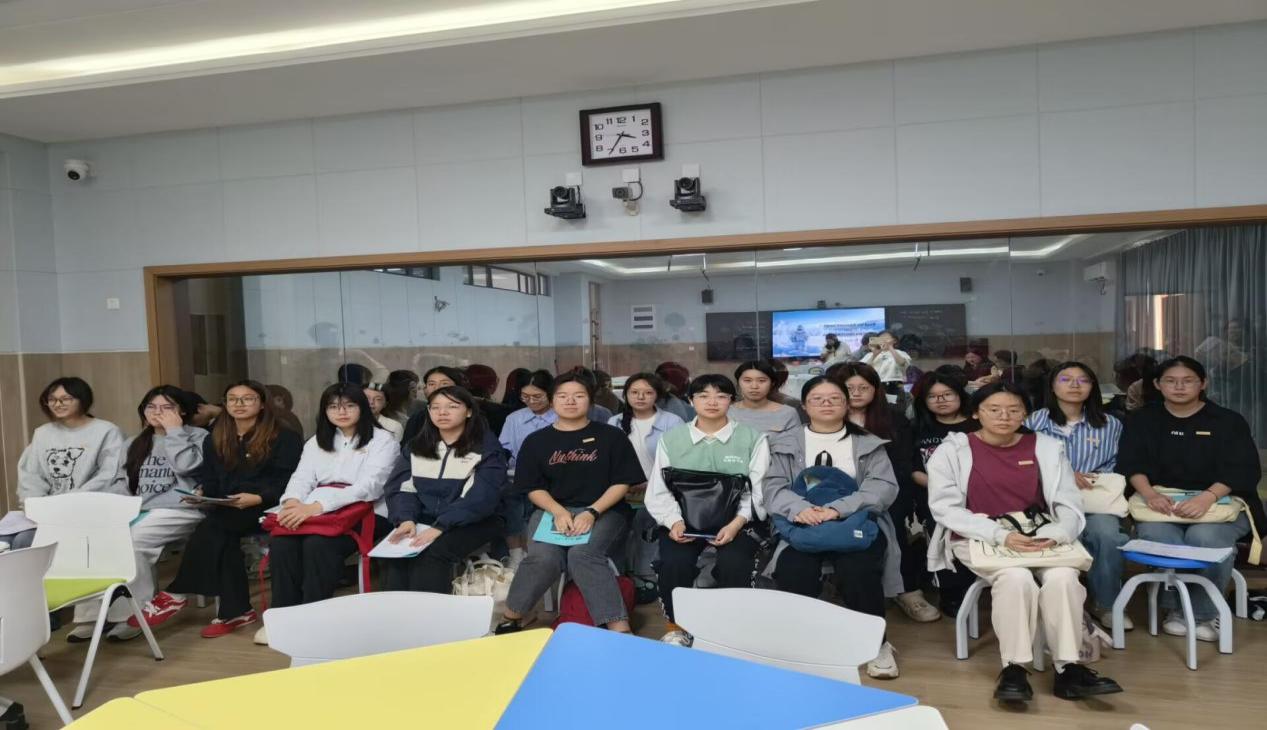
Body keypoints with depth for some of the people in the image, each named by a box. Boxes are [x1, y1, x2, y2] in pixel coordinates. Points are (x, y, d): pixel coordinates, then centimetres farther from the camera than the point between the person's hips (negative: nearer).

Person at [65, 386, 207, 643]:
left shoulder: (197, 436, 4)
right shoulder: (133, 444, 23)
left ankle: (132, 616, -19)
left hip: (179, 511, -6)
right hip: (135, 510, 6)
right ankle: (92, 615, -20)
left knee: (131, 541, -31)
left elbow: (185, 466, -13)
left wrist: (174, 431, -5)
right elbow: (124, 482, 20)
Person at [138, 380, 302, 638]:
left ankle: (176, 594, -17)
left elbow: (288, 481, -8)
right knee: (222, 537, -28)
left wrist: (257, 498, -22)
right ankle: (235, 611, -23)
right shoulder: (214, 440, 19)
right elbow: (208, 478, 16)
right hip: (226, 508, 5)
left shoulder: (283, 437, -1)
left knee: (212, 528, -29)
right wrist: (201, 492, -7)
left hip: (266, 506, -5)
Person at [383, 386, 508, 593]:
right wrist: (406, 519, -16)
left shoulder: (487, 448, -4)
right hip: (425, 521, 4)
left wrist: (441, 527, -25)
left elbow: (480, 498, -15)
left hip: (473, 523, -4)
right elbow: (402, 488, 4)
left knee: (431, 553, -31)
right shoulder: (417, 447, 13)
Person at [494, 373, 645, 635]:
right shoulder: (536, 441, 10)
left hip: (603, 510, -1)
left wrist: (591, 512, -14)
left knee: (583, 554, -33)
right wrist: (559, 512, -12)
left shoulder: (611, 436, 6)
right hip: (552, 510, 2)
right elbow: (533, 488, 7)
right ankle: (509, 619, -5)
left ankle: (620, 631, -31)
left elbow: (621, 483, 1)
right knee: (543, 558, -29)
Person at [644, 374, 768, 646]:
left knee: (734, 563, -29)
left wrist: (736, 524, -16)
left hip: (736, 521, -1)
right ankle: (675, 627, 0)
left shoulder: (753, 438, 5)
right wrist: (674, 522, -12)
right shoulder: (671, 438, 10)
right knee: (674, 562, -27)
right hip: (684, 519, 1)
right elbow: (659, 489, 6)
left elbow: (757, 489, -1)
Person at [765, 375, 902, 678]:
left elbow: (884, 487, -4)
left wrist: (837, 509, -21)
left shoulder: (869, 444, 11)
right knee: (793, 571, -30)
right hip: (804, 528, 1)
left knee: (856, 569, -32)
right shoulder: (787, 445, 13)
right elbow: (774, 488, 1)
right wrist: (799, 508, -24)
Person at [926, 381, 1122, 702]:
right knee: (1016, 578, -32)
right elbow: (945, 507, -10)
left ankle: (1068, 667, -17)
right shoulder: (952, 450, -2)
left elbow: (1070, 506, 5)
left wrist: (1054, 535, -19)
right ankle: (1013, 668, -20)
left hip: (1039, 539, 3)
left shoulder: (1047, 447, 9)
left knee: (1063, 577, -28)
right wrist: (1000, 535, -24)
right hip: (978, 539, -3)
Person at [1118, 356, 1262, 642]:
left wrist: (1208, 497, -27)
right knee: (1152, 532, -33)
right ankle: (1176, 607, -12)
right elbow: (1131, 462, 0)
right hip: (1161, 503, 1)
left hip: (1222, 502, -1)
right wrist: (1149, 493, -23)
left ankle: (1203, 612, -11)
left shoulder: (1228, 420, 5)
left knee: (1205, 537, -35)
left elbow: (1243, 469, -7)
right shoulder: (1142, 419, 11)